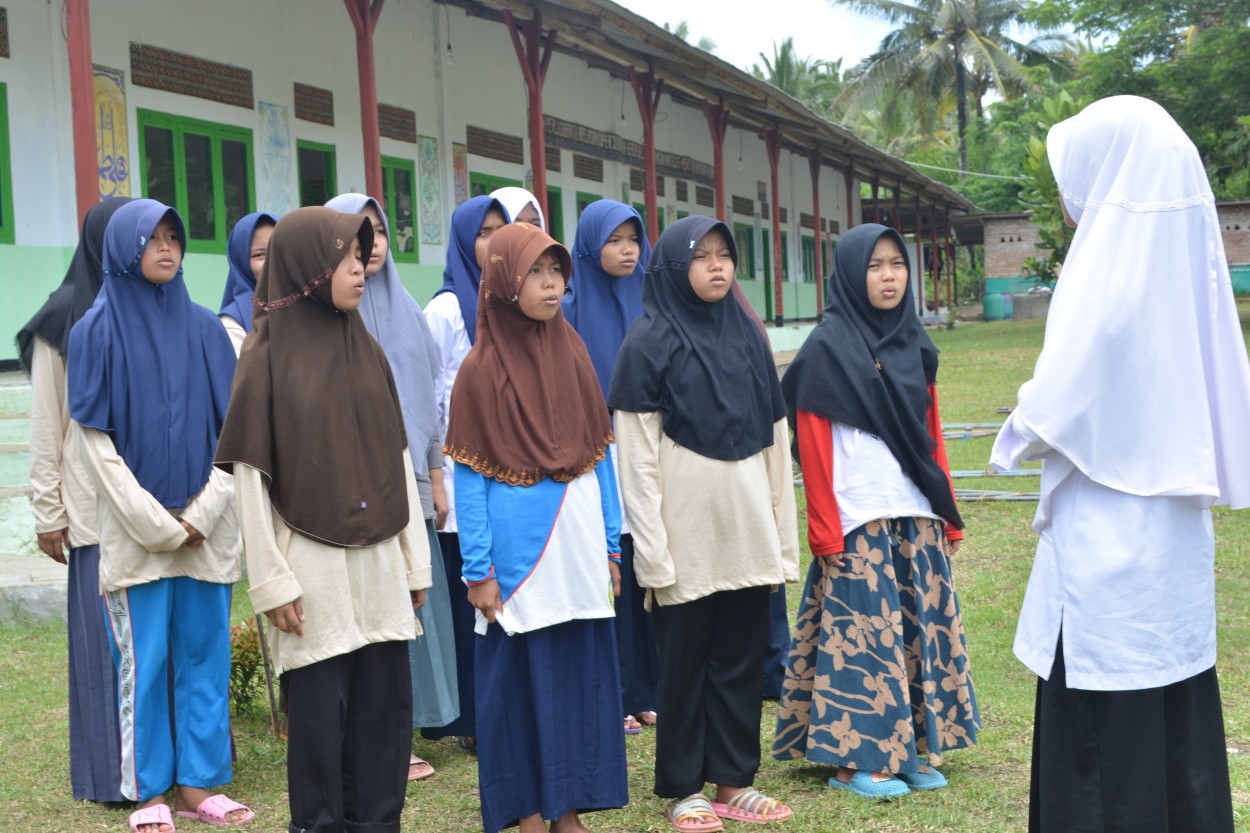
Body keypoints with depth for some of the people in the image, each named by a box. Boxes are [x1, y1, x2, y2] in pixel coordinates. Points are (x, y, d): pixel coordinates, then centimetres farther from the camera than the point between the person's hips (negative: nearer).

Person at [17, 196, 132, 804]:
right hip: (100, 509, -3)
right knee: (110, 636, 1)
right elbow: (46, 427, 0)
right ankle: (118, 771, 11)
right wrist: (48, 512, -3)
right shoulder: (64, 322, 1)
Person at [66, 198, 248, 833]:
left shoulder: (205, 328, 8)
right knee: (144, 660, 2)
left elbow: (233, 429, 6)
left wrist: (204, 511, -7)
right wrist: (157, 524, -10)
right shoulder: (96, 332, -1)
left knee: (204, 654, 7)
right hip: (135, 532, -3)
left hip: (205, 528, 3)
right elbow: (93, 440, -5)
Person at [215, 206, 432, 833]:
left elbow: (399, 460, 11)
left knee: (386, 709, 7)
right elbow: (250, 474, -7)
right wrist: (271, 580, -11)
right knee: (319, 715, 2)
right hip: (312, 567, -5)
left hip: (379, 563, 5)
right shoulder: (266, 355, -5)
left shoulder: (368, 352, 9)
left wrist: (415, 560, 9)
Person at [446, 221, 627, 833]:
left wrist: (610, 547, 6)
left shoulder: (573, 353, 7)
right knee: (521, 679, 5)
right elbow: (469, 478, -7)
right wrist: (477, 571, -11)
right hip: (519, 552, -4)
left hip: (578, 547, 5)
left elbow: (600, 456, 9)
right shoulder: (481, 369, -6)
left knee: (581, 675, 9)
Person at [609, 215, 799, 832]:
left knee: (741, 656, 9)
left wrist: (784, 536, 7)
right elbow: (637, 456, -8)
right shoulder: (649, 342, -4)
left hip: (747, 533, 4)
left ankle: (734, 780, 21)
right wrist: (652, 552, -13)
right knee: (684, 660, 5)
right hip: (688, 537, -4)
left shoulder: (747, 334, 11)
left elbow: (776, 440, 11)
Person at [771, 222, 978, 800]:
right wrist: (824, 531, -12)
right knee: (863, 633, -2)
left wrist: (949, 511, 12)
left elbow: (932, 433, 15)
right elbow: (813, 448, -8)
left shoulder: (915, 345, 11)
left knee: (919, 628, 9)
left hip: (918, 519, 6)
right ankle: (856, 759, 8)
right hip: (860, 523, -6)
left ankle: (914, 748, 20)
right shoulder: (825, 349, -6)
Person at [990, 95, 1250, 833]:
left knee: (1102, 731, 1)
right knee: (1175, 717, 16)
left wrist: (1017, 434, 3)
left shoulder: (1108, 274, -17)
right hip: (1173, 531, 8)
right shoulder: (1182, 258, 6)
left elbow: (1048, 416, -17)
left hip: (1107, 543, -8)